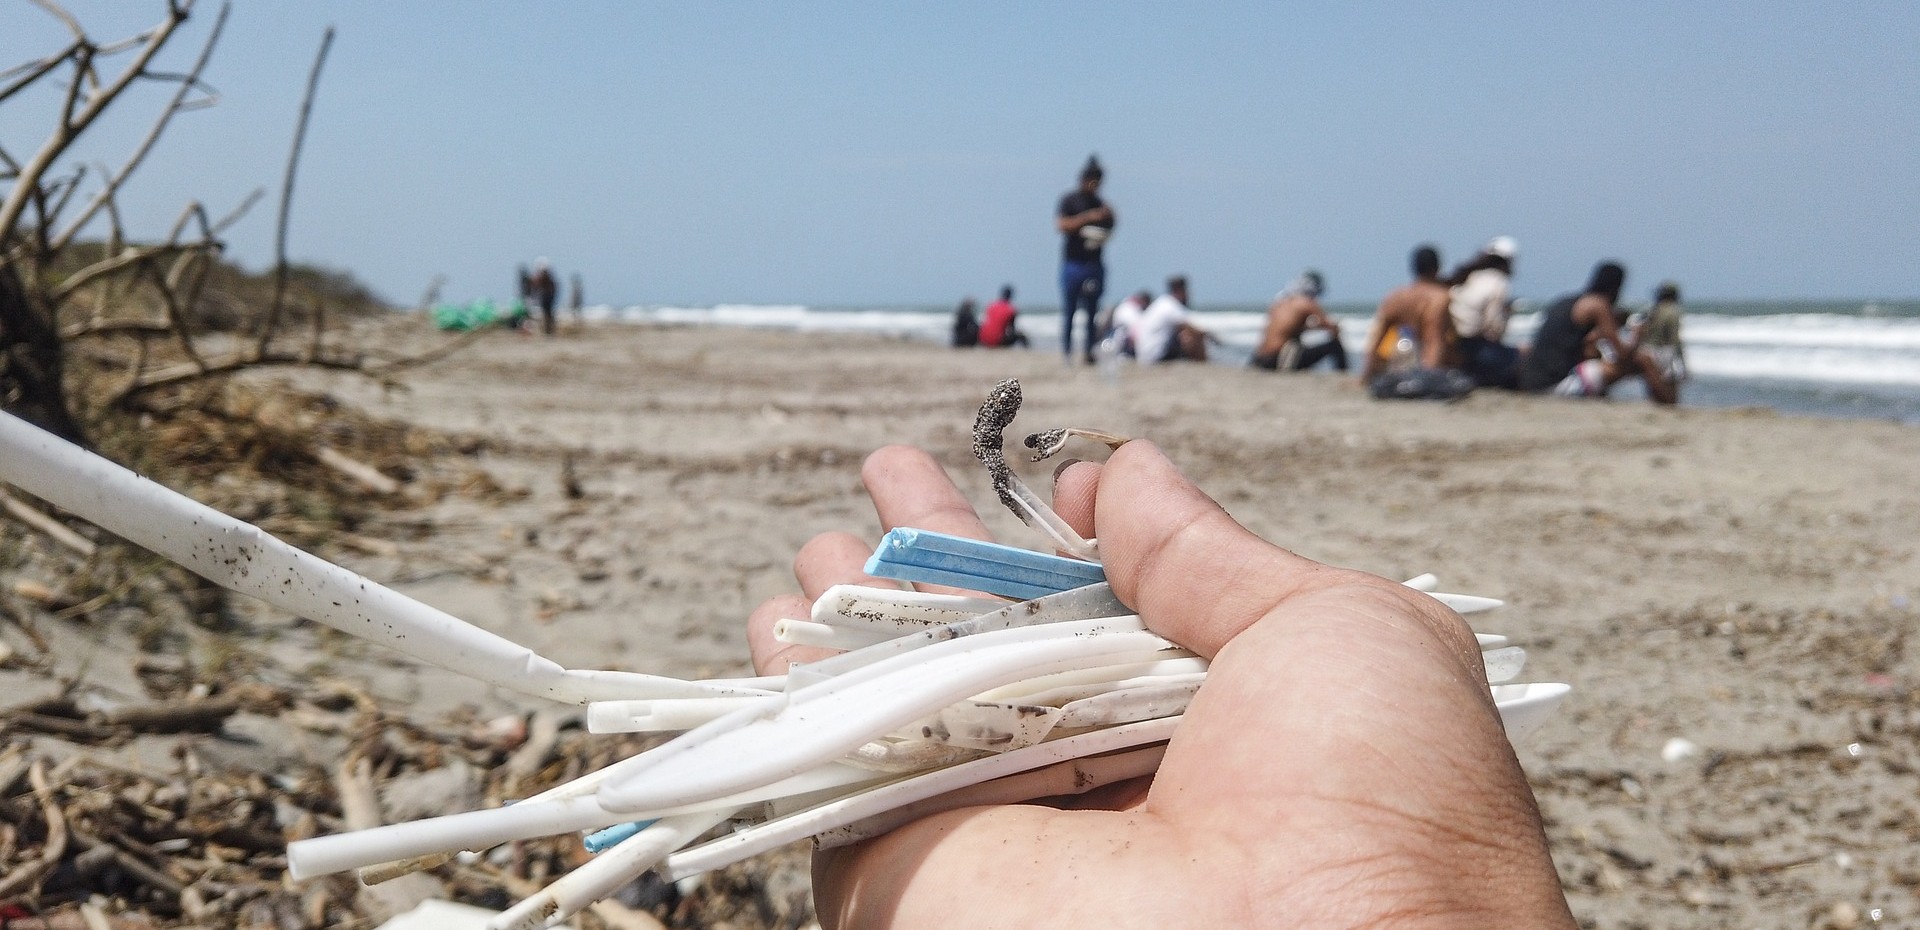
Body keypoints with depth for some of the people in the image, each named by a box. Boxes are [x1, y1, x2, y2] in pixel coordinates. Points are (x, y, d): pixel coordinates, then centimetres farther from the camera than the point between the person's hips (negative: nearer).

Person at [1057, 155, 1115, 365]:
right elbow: (1061, 224, -12)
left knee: (1092, 311, 4)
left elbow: (1109, 229, 22)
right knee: (1069, 310, -3)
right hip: (1073, 262, -4)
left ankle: (1089, 350, 9)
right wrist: (1088, 217, -19)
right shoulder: (1069, 200, -1)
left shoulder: (1100, 204, 13)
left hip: (1094, 264, 4)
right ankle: (1066, 351, 3)